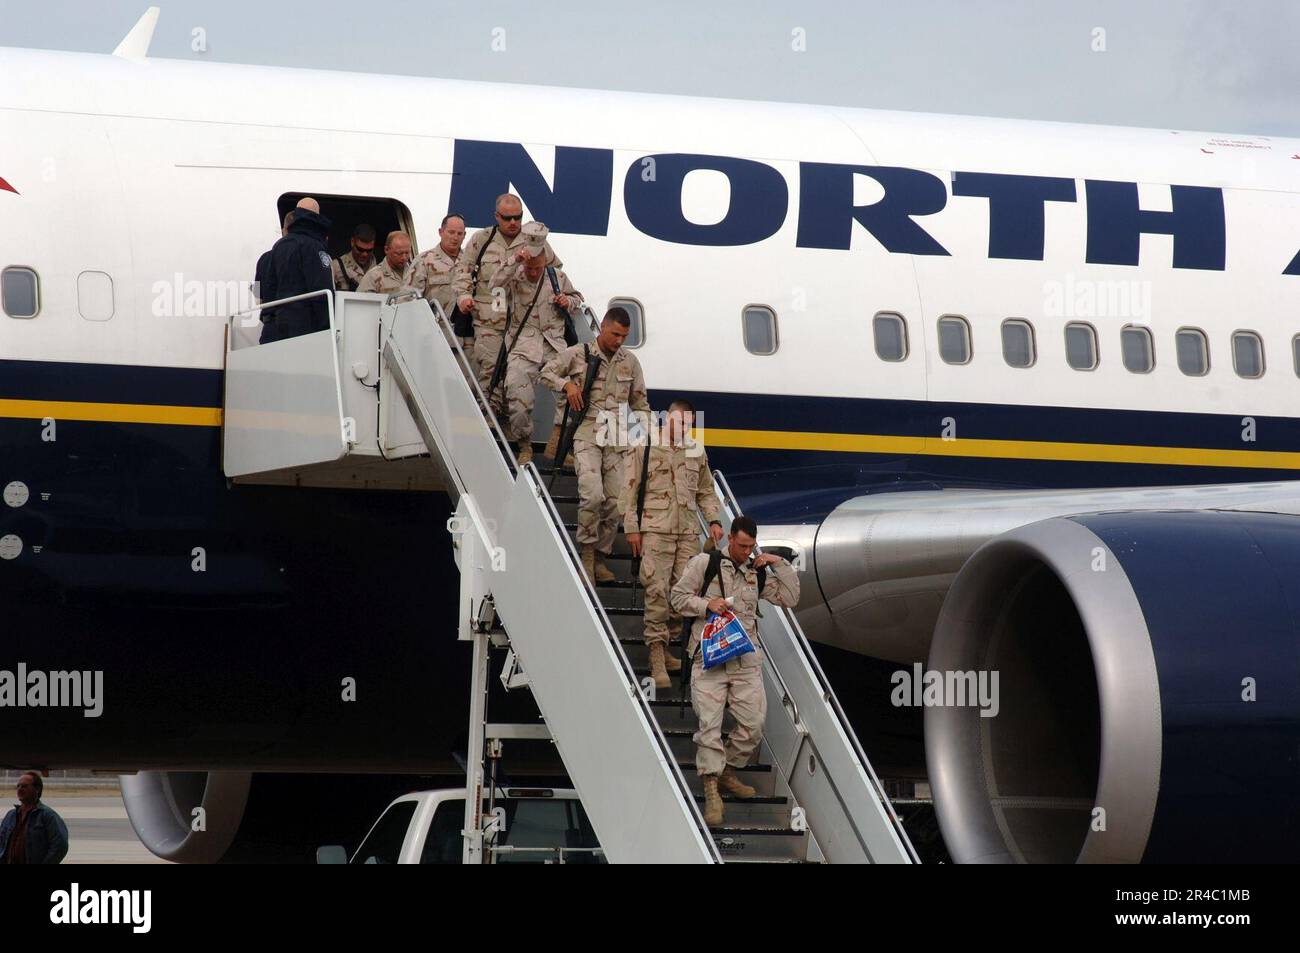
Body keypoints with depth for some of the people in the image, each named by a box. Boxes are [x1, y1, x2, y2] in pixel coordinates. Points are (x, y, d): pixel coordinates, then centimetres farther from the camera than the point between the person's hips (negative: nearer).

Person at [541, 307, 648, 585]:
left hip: (617, 439, 4)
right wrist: (566, 384, -8)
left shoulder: (629, 361, 12)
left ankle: (601, 557, 9)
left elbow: (639, 402, 20)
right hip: (587, 434, -4)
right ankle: (587, 551, -7)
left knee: (615, 500, -1)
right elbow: (546, 373, 10)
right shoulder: (577, 354, 2)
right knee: (592, 494, -20)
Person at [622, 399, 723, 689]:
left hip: (688, 532, 5)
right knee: (657, 590, -11)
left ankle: (660, 645, 14)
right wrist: (632, 528, -5)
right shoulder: (644, 449, 2)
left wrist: (713, 520, 9)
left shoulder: (696, 453, 16)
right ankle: (657, 656, -9)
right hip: (656, 531, -5)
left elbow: (706, 491, 24)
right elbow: (630, 490, 1)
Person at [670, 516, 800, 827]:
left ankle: (726, 772, 15)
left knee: (754, 722, -6)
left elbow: (789, 599, 13)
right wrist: (706, 604, -10)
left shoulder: (758, 572, 15)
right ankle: (711, 791, -16)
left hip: (745, 658, 4)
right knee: (710, 721, -15)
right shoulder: (705, 563, 5)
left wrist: (780, 564, 5)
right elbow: (678, 596, 6)